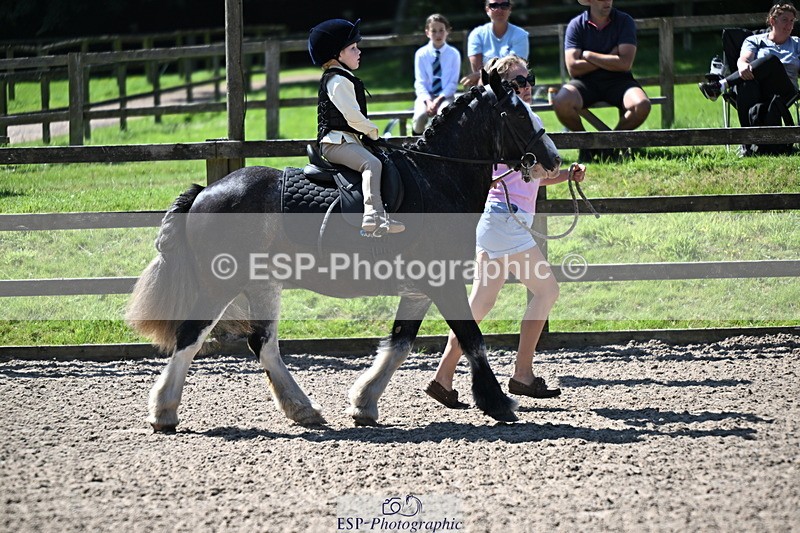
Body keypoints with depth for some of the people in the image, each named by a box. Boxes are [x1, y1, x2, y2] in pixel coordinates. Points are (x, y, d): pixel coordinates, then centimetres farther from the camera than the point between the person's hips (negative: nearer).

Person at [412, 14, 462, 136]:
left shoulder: (454, 54, 2)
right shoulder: (421, 54, 3)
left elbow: (453, 82, -1)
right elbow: (420, 82, -1)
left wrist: (439, 99, -15)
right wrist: (428, 101, -17)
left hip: (445, 95, 0)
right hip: (426, 96, 0)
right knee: (421, 114, -32)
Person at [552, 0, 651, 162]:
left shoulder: (624, 21, -1)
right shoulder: (576, 25, -1)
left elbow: (625, 63, -13)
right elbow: (573, 67, -11)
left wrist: (588, 55, -9)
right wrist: (609, 59, -9)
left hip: (618, 81, 0)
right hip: (585, 82, 0)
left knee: (642, 105, -31)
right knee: (561, 103, -32)